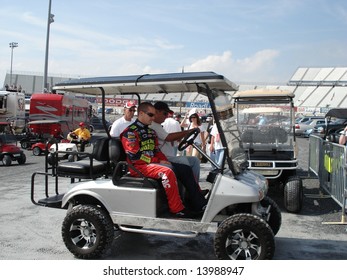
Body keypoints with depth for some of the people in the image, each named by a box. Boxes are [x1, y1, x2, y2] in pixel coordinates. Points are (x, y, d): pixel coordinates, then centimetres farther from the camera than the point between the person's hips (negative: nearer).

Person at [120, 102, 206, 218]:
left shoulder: (151, 131, 19)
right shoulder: (130, 132, -10)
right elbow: (134, 156, -17)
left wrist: (164, 160, -1)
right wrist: (158, 161, -15)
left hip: (153, 162, 9)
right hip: (139, 166, -9)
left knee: (183, 169, -4)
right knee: (167, 172, -34)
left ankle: (200, 204, -6)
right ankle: (178, 209, -27)